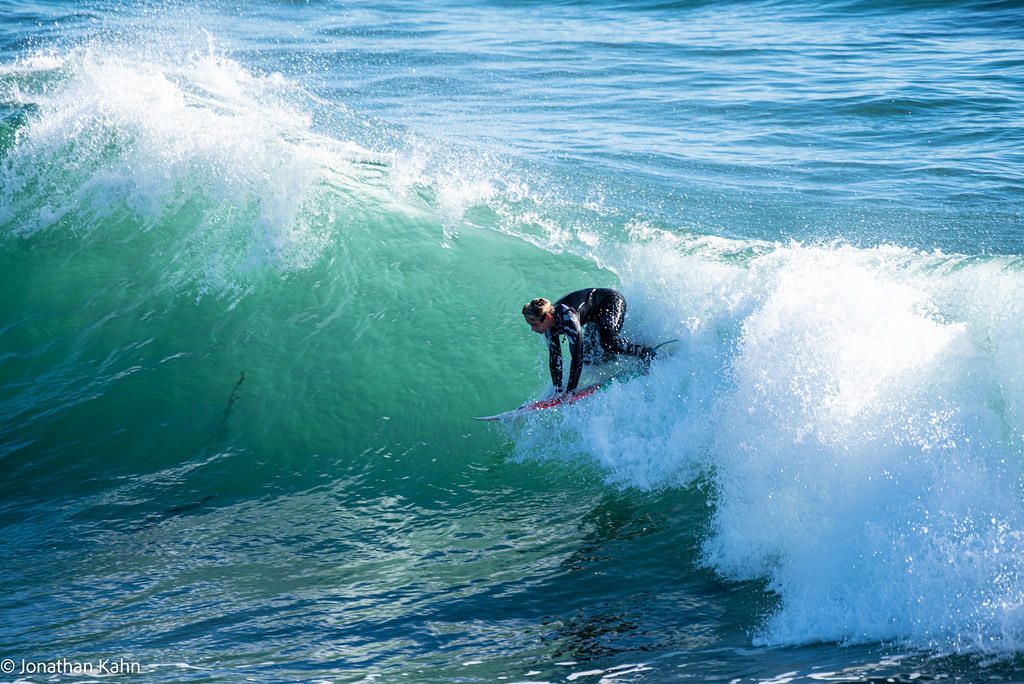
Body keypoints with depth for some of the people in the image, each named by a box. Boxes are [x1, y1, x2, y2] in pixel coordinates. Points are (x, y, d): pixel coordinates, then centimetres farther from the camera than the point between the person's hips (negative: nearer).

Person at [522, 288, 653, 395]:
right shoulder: (551, 325, -14)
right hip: (596, 315, 8)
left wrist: (570, 391, -38)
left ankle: (646, 353, -12)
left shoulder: (566, 316, -38)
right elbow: (554, 357, -5)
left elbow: (577, 355, -39)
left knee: (608, 344, -30)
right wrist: (558, 390, -9)